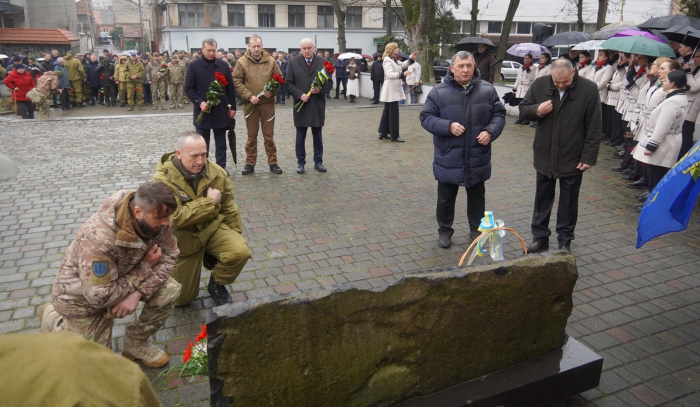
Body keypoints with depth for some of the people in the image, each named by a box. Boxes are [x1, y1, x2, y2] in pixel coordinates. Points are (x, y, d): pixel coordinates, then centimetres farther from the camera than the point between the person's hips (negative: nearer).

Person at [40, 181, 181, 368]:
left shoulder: (158, 218, -22)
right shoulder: (99, 236, -39)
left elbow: (169, 257, -13)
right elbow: (99, 295, -34)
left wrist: (137, 292, -26)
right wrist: (146, 268, -28)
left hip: (123, 277, 5)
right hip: (84, 295, -5)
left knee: (169, 290, -19)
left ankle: (136, 342, 6)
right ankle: (52, 317, 27)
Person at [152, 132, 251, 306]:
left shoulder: (216, 172, -9)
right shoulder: (163, 179, -21)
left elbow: (228, 207, 3)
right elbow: (175, 218, -29)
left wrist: (235, 236, 7)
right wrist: (209, 202, -27)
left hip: (212, 227, 2)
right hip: (183, 238, -2)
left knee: (240, 252, -28)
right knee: (181, 299, 6)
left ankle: (216, 284, 3)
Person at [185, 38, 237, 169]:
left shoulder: (223, 65, 6)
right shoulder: (193, 66, -2)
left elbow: (230, 88, 8)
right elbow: (188, 88, -3)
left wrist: (232, 107, 5)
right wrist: (199, 102, -17)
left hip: (221, 110, 2)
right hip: (202, 111, -2)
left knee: (221, 143, 10)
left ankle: (221, 167, 19)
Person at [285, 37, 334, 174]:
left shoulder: (322, 62, 4)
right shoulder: (293, 62, 1)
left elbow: (330, 82, 5)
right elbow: (289, 83, -1)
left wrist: (320, 90, -15)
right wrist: (300, 95, -15)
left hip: (318, 105, 1)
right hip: (301, 104, -1)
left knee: (318, 135, 9)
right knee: (300, 135, 6)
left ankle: (318, 161, 19)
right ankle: (300, 162, 16)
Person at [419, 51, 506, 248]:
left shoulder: (487, 90, 1)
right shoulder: (439, 92, -5)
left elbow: (499, 114, 7)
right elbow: (426, 117, -5)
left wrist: (490, 131, -12)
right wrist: (448, 126, -20)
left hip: (478, 158, 2)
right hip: (448, 159, -2)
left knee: (477, 197, 17)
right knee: (446, 198, 11)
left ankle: (477, 230, 36)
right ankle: (445, 231, 30)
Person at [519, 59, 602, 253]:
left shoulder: (589, 89, -10)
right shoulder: (540, 85, -3)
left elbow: (594, 128, -8)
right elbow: (524, 109, 7)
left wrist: (589, 157, -11)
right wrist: (537, 110, -16)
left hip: (573, 159, -2)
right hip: (544, 156, 2)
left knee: (569, 202, 10)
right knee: (542, 199, 12)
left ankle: (565, 241, 23)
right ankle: (540, 237, 25)